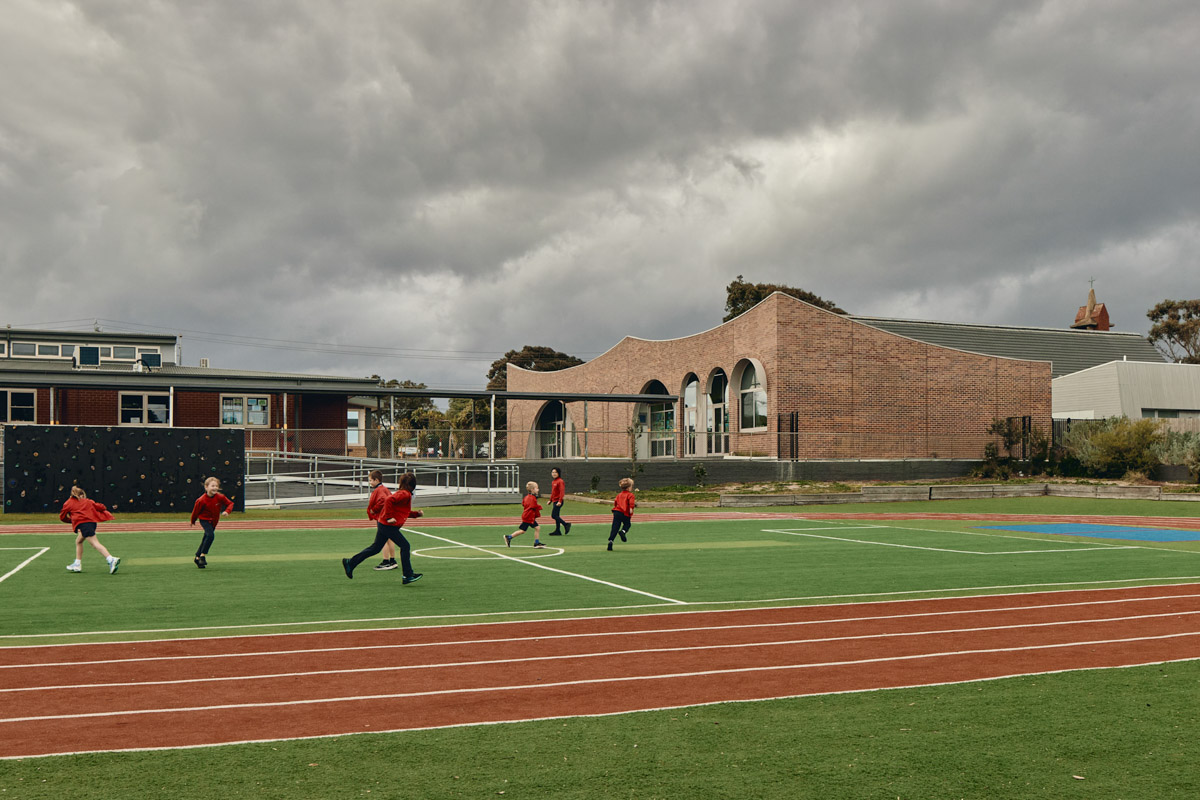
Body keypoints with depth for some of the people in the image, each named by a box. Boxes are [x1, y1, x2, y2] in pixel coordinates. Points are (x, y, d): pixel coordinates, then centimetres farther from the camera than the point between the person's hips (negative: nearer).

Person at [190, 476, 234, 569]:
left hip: (214, 521, 5)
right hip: (205, 520, -5)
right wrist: (193, 522, 7)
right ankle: (202, 556, -15)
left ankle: (197, 558, 27)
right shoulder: (201, 500, -23)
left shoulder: (220, 497, -14)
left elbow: (230, 503, -3)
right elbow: (196, 511, -8)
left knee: (206, 539, 11)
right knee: (210, 535, -26)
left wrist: (227, 511, -23)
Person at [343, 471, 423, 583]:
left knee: (375, 548, 17)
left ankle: (350, 563, 24)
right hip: (389, 526, -10)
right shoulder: (405, 494, -15)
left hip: (382, 524, 10)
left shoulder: (402, 493, 17)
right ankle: (408, 576, -3)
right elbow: (389, 500, -30)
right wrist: (388, 517, -26)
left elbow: (404, 512, 28)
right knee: (405, 546, -6)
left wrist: (416, 513, 17)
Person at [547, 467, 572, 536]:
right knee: (556, 516, 10)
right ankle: (557, 531, 14)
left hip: (558, 502, -9)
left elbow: (562, 492, -20)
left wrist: (560, 501, -25)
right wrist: (550, 500, 21)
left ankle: (566, 524, -4)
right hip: (554, 501, 9)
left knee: (553, 516, -11)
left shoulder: (560, 481, -13)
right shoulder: (553, 482, 14)